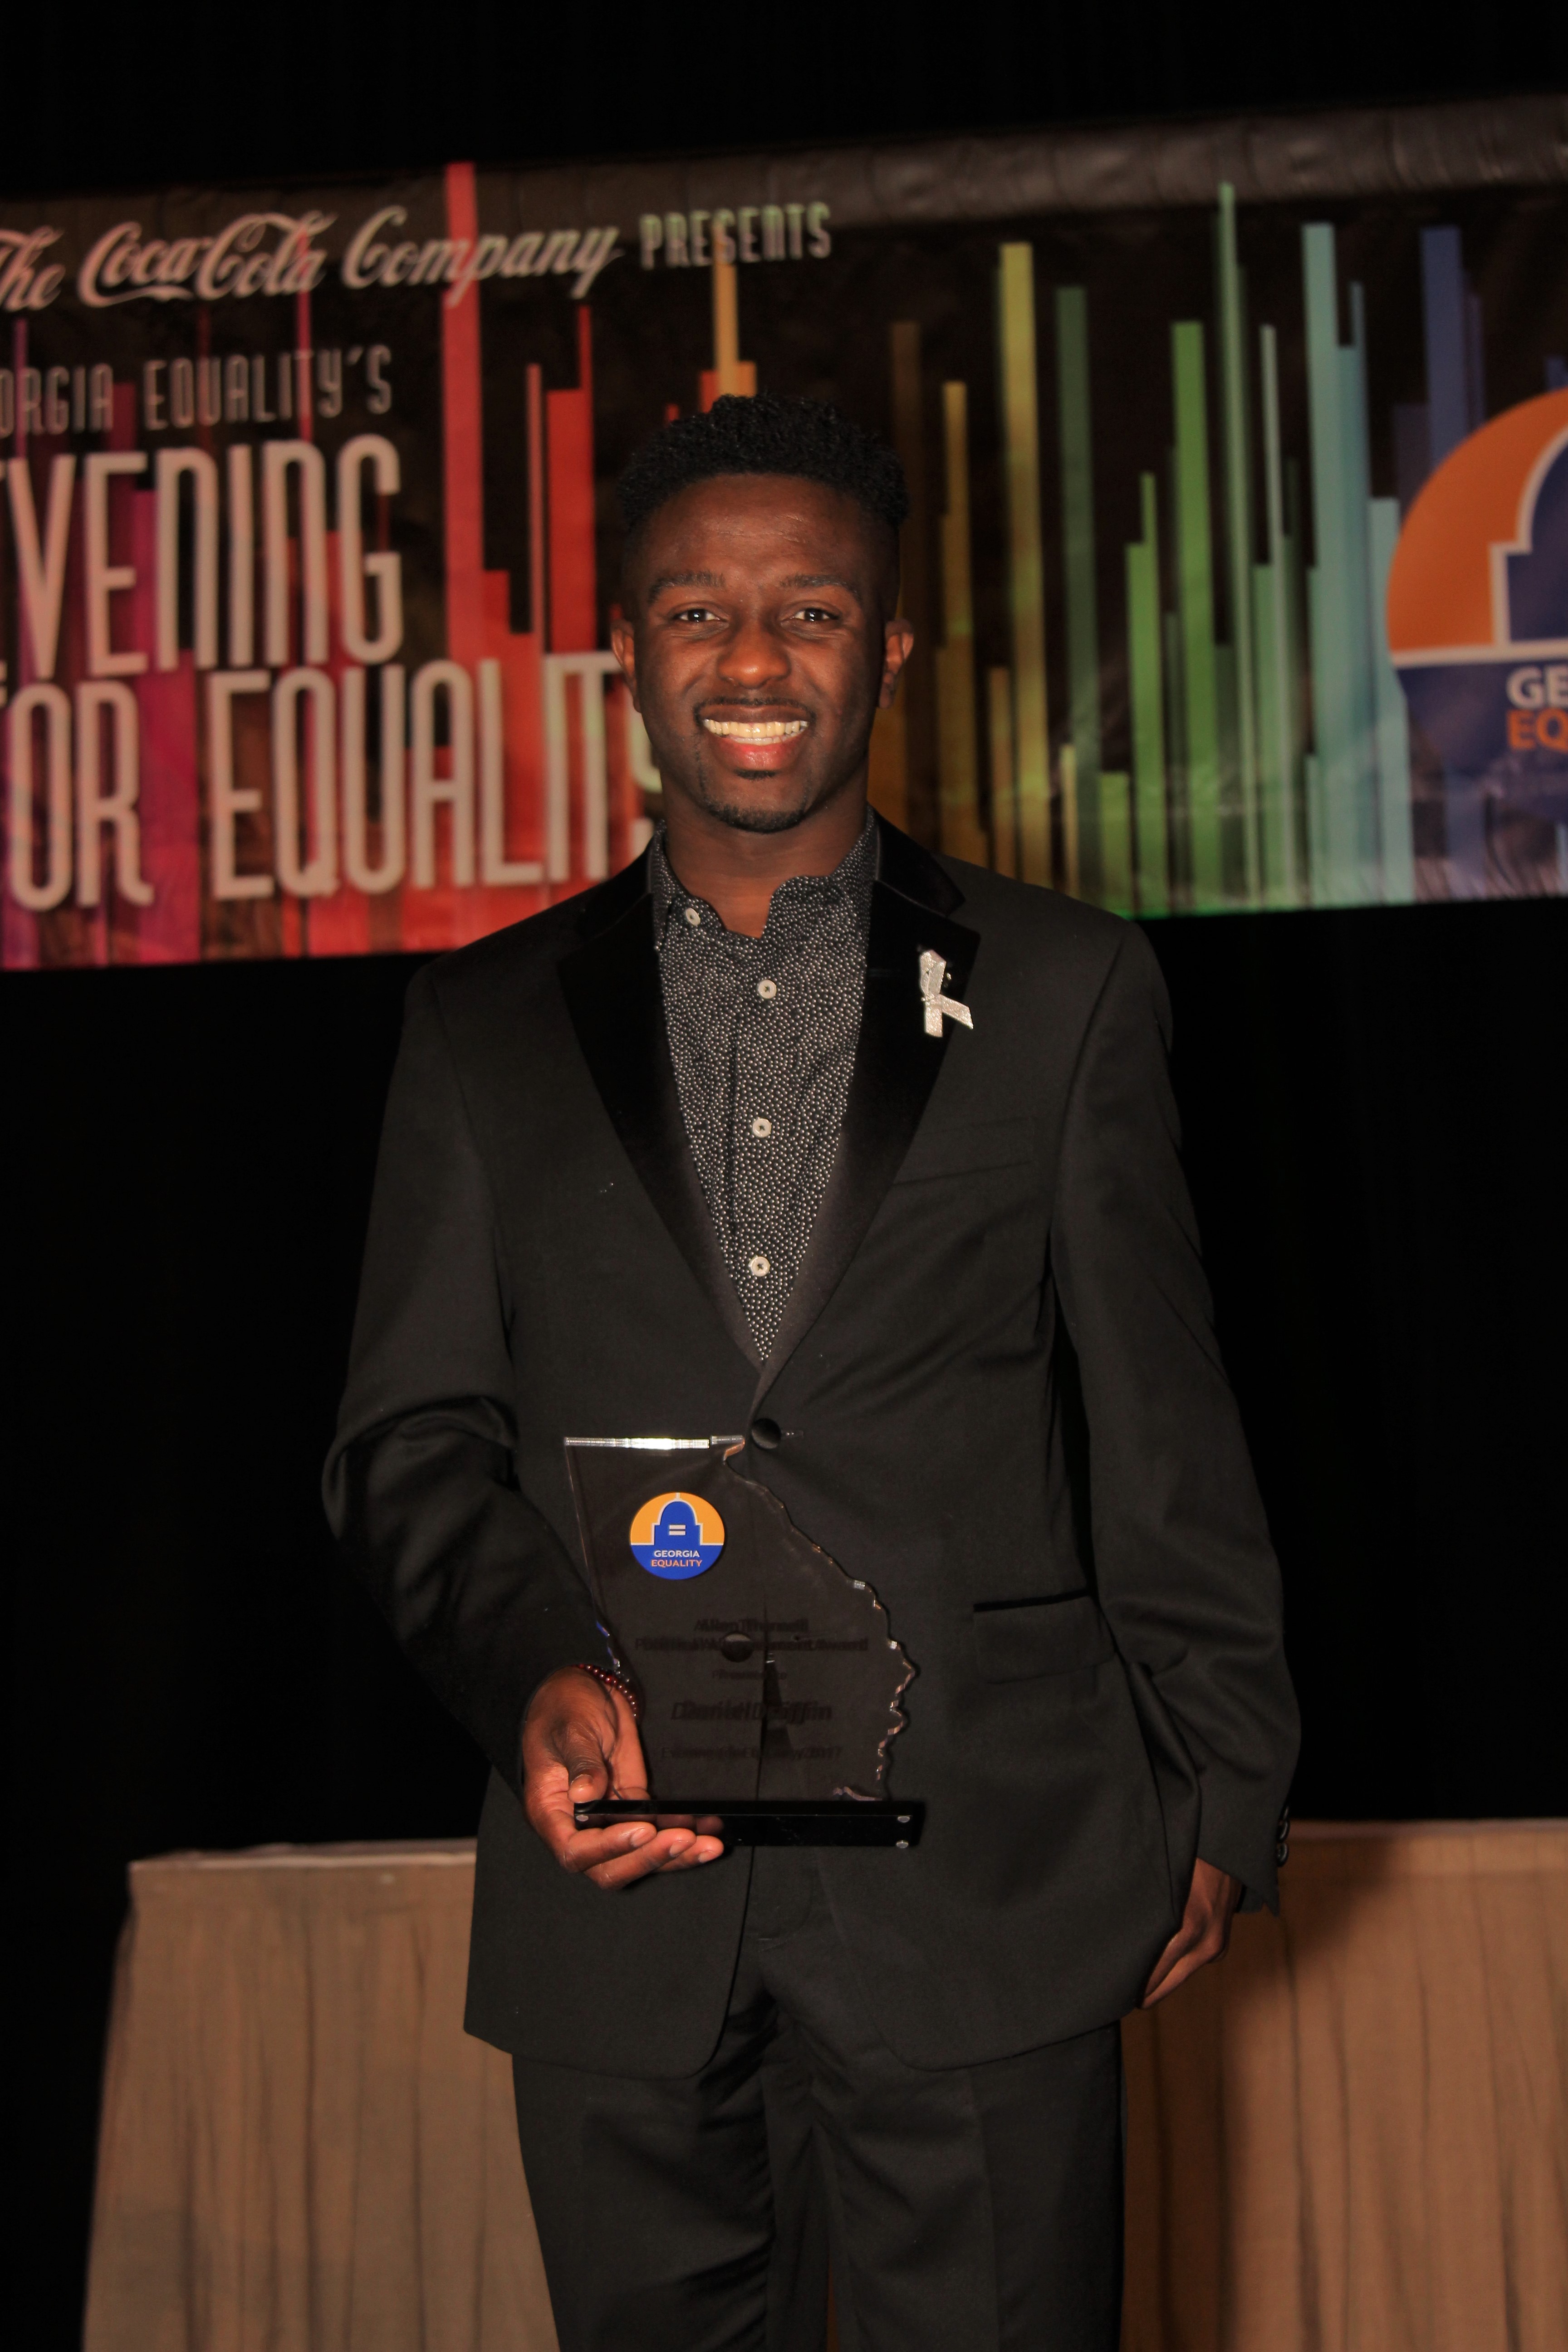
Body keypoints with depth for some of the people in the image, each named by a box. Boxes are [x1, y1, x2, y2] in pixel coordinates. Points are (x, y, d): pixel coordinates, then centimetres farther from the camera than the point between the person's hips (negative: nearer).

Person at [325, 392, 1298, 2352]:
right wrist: (538, 1671, -12)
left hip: (987, 1892, -1)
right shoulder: (484, 1027, 11)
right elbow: (410, 1437, 6)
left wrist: (1217, 1798, 6)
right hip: (619, 1885, 2)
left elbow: (1163, 1431, 8)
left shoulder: (1065, 991, 8)